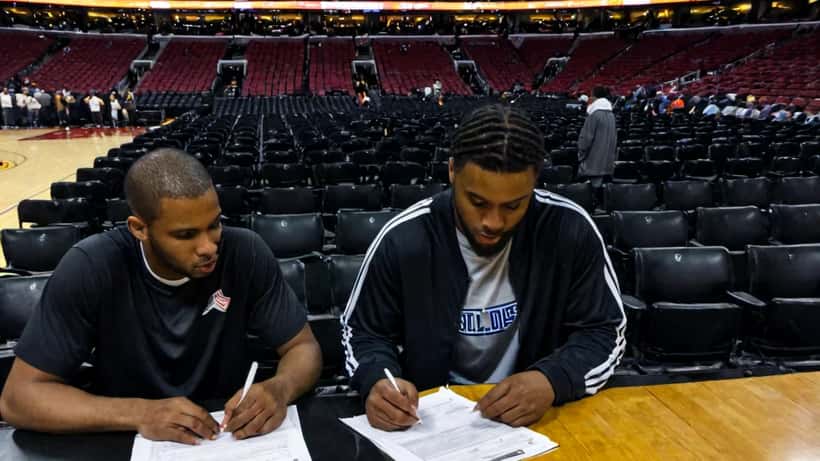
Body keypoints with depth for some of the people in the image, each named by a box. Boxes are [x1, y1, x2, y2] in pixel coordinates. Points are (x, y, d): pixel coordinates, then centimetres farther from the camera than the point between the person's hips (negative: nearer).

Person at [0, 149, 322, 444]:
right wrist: (139, 413, -27)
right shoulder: (91, 268, -16)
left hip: (232, 437, 1)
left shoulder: (245, 253, -14)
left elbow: (304, 347, -6)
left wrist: (279, 388, -27)